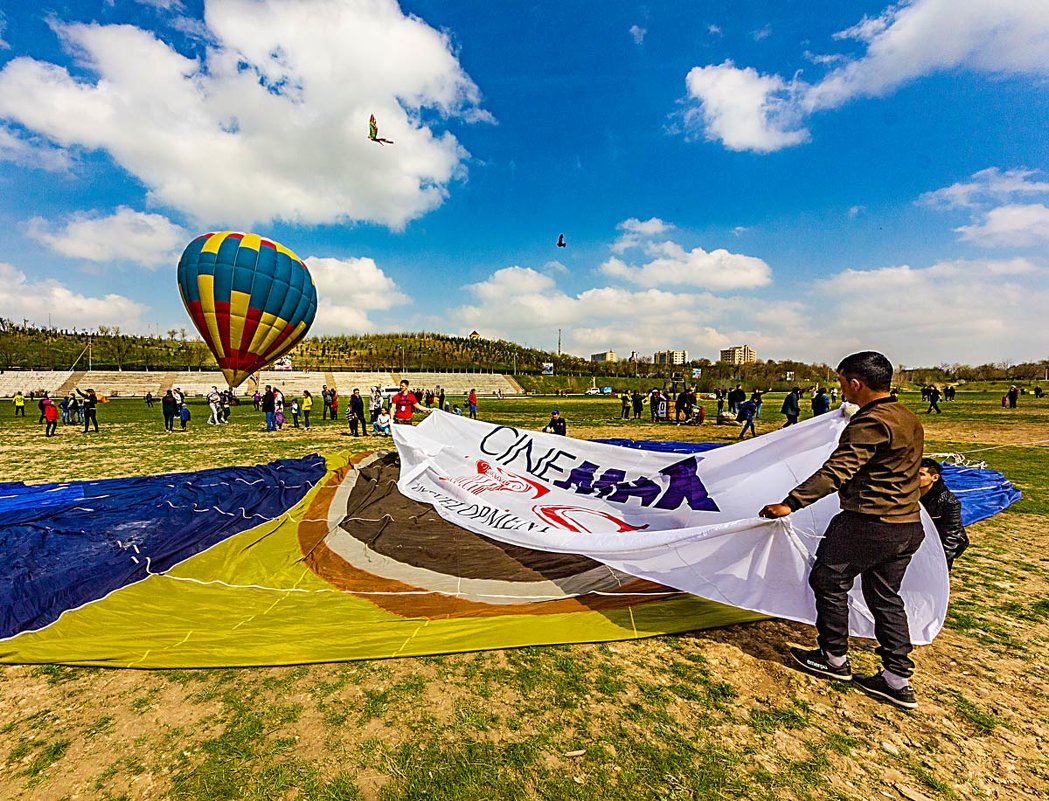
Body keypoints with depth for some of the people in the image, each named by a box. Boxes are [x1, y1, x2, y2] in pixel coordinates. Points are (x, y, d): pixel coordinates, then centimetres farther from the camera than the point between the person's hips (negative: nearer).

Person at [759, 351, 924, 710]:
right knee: (885, 596, 17)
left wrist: (790, 504, -29)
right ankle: (898, 680, 23)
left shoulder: (871, 423, -20)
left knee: (828, 580, 7)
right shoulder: (908, 418, 10)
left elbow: (836, 471, -28)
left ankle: (834, 660, 21)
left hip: (869, 523, -9)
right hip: (908, 524, 9)